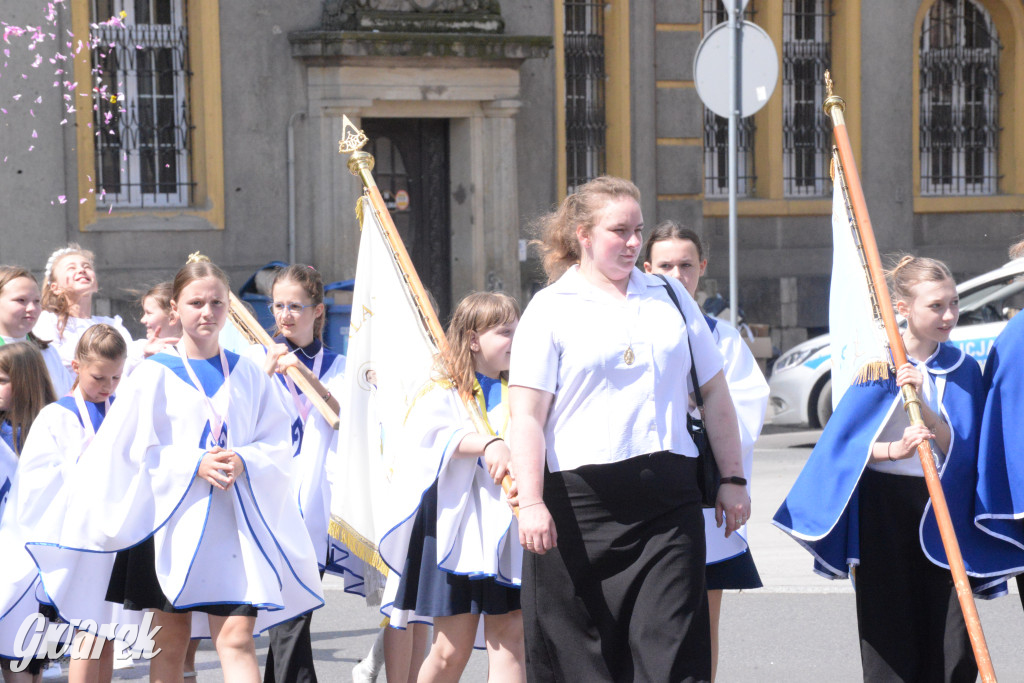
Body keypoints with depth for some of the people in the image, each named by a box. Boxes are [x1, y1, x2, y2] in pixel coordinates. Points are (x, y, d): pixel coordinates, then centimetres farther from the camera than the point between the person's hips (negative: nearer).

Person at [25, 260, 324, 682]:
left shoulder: (248, 376, 10)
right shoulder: (155, 375, 2)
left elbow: (278, 449, 9)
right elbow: (130, 451, -5)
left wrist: (243, 462, -12)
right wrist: (196, 465, -16)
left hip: (234, 523, 1)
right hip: (172, 518, -1)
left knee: (237, 639, -9)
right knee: (170, 642, 5)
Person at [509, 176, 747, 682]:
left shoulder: (669, 295, 15)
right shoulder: (551, 309, 3)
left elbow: (715, 393, 19)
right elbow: (527, 417, -5)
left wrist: (732, 478, 13)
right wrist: (530, 503, -16)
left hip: (668, 503, 3)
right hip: (580, 501, -3)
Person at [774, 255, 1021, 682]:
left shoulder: (963, 369, 6)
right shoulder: (877, 364, 0)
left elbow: (958, 449, -3)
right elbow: (845, 441, -4)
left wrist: (921, 404, -17)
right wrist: (894, 449, -21)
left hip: (940, 507, 2)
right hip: (882, 499, -2)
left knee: (954, 643, -5)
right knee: (890, 631, -2)